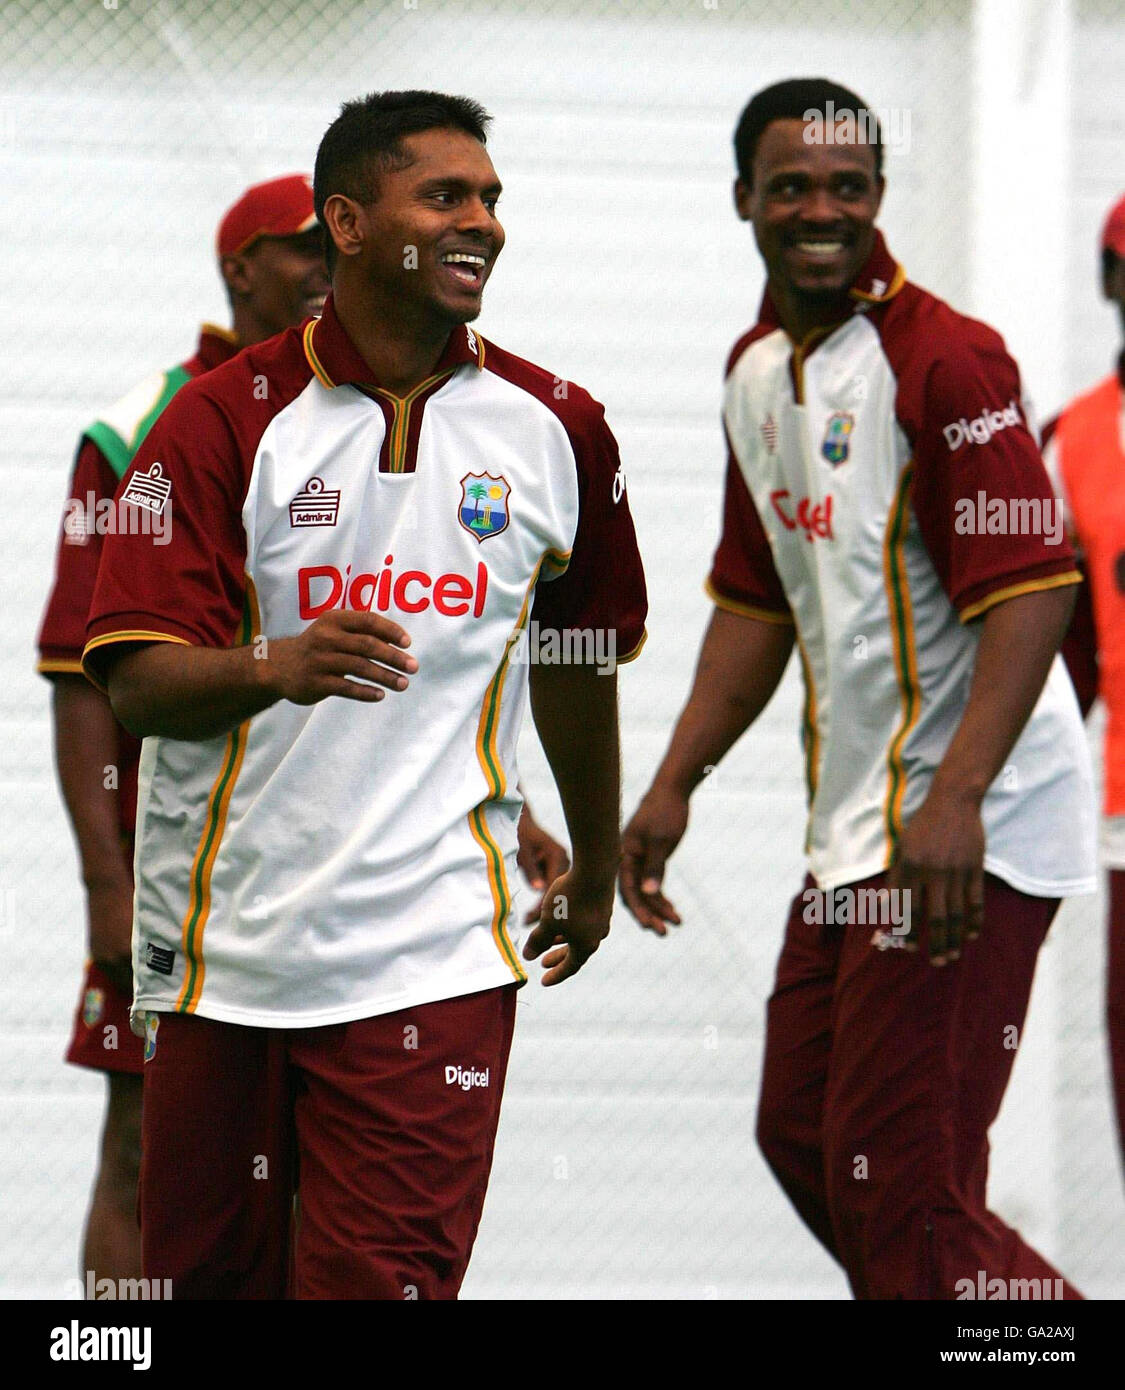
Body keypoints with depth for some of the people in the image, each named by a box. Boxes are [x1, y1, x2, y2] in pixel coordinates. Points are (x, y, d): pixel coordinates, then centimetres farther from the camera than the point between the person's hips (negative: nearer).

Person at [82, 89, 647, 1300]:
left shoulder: (555, 429, 5)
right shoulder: (225, 420, -2)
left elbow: (579, 661, 20)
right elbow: (138, 681, -9)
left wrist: (596, 869, 29)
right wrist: (279, 667, -29)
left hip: (430, 958, 0)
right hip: (223, 944, 0)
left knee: (387, 1278, -10)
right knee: (204, 1276, 8)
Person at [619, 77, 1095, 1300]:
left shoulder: (941, 358, -13)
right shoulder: (757, 372, 14)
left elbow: (1029, 589, -21)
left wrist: (956, 798, -30)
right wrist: (674, 784, 20)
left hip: (964, 835, -9)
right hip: (853, 829, 9)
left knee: (898, 1181, -13)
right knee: (802, 1136, 14)